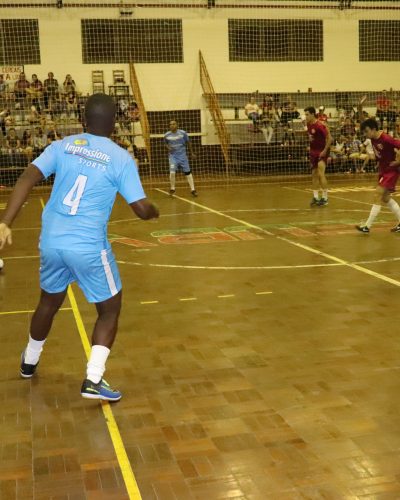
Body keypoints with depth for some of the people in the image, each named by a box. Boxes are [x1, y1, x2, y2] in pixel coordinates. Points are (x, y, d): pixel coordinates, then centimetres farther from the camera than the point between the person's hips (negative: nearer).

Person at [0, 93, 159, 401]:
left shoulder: (63, 146, 4)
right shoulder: (122, 159, -6)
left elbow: (27, 179, -7)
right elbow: (142, 209, -7)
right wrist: (155, 211, 16)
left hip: (52, 242, 5)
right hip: (88, 248, -5)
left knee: (49, 302, 28)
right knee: (110, 309, 14)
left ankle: (30, 362, 49)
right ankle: (93, 380, 2)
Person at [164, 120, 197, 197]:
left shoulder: (183, 133, -8)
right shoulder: (167, 135, -3)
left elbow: (188, 143, 6)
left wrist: (192, 153, 11)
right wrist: (168, 147, -6)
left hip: (182, 155, 0)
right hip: (173, 156, 0)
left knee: (187, 172, 2)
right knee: (172, 172, -14)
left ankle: (192, 189, 10)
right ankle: (172, 188, 8)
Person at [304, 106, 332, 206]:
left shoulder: (320, 126, -19)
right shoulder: (309, 124, 4)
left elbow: (330, 139, -18)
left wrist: (325, 151, -19)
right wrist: (310, 147, 11)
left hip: (322, 152, -8)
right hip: (313, 152, 8)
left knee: (320, 174, -14)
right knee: (314, 175, 10)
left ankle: (325, 198, -9)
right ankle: (316, 197, 16)